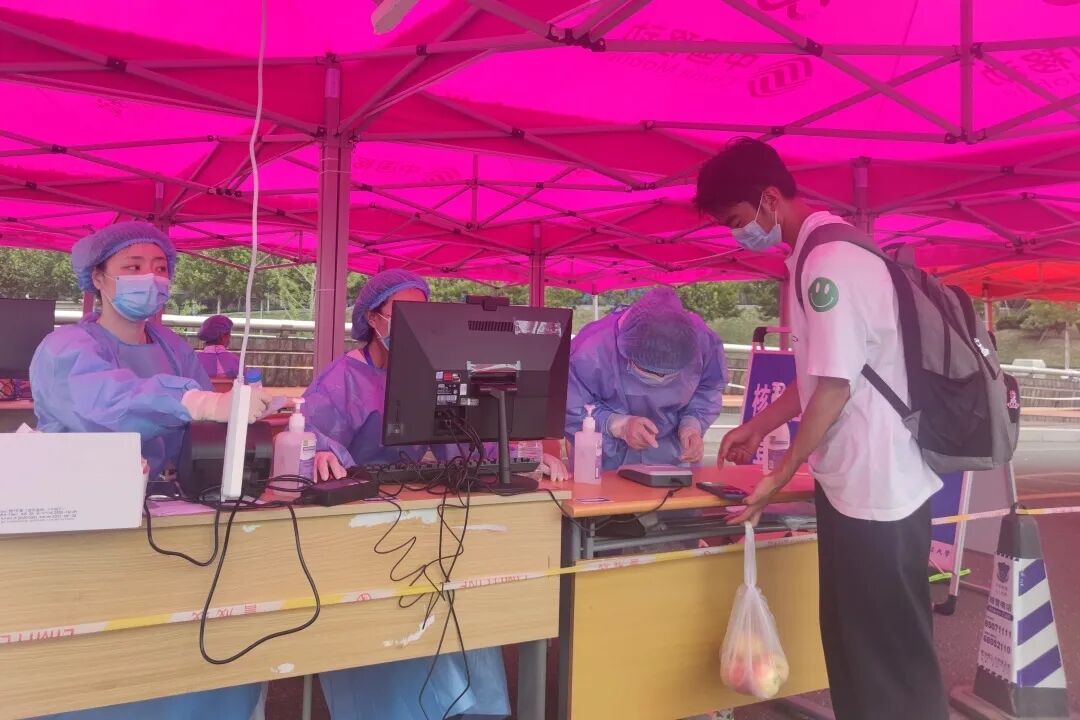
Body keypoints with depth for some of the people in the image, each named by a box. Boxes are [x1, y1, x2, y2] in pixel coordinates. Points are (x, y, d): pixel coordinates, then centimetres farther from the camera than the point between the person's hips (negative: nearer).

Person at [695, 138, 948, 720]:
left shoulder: (830, 261, -19)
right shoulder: (818, 255, 11)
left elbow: (836, 387, -20)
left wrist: (779, 478, -11)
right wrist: (759, 427, 19)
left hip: (875, 487, -10)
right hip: (853, 480, 10)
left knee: (889, 652, 5)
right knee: (852, 641, 20)